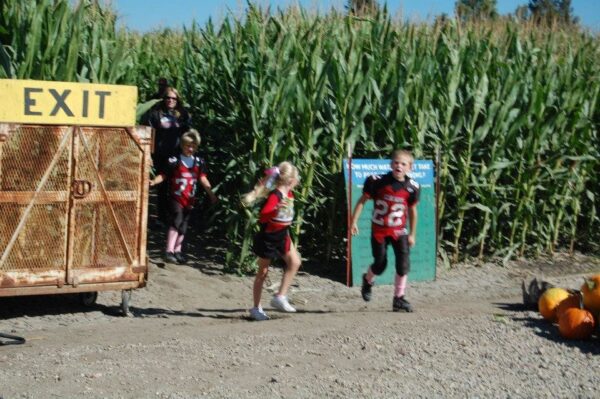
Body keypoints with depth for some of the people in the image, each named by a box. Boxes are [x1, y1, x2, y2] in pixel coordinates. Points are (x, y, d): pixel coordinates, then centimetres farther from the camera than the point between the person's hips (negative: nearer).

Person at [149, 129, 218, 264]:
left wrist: (211, 193, -4)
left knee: (183, 226, 13)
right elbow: (164, 175, -8)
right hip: (176, 197, -5)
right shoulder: (174, 161, -6)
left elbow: (203, 179, 4)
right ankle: (169, 251, -22)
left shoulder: (199, 162, 6)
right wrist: (154, 181, -26)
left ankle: (177, 251, 26)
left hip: (189, 200, 5)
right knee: (176, 221, -20)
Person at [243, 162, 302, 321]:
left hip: (282, 236, 7)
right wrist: (276, 209, -43)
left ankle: (280, 296, 3)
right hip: (268, 237, -7)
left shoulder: (289, 193, 1)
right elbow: (262, 216, -32)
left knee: (295, 262, -5)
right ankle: (256, 308, 14)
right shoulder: (274, 196, -24)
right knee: (263, 272, 3)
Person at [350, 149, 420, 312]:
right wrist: (354, 222, -8)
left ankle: (399, 299, 3)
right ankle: (367, 280, 35)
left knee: (403, 263, -10)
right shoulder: (377, 181, -11)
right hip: (379, 230, -2)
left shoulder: (411, 187, -3)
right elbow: (362, 201, -3)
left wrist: (412, 234, 12)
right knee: (380, 264, 0)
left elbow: (412, 211, 9)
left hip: (399, 230, 2)